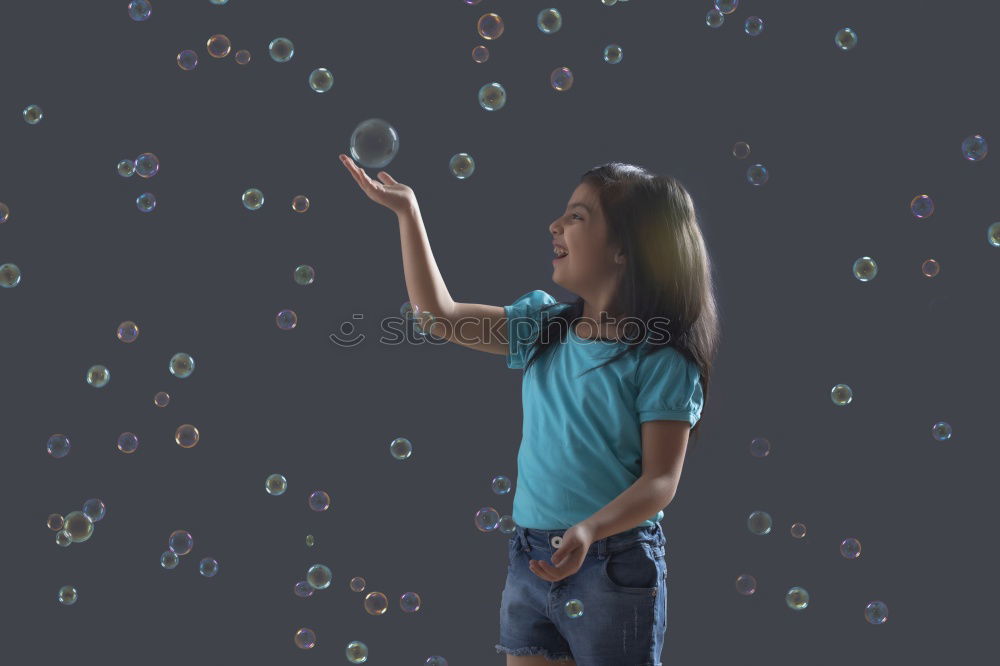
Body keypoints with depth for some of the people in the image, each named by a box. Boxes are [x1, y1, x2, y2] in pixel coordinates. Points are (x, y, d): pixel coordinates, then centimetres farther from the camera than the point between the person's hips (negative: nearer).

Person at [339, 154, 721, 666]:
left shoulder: (661, 359, -13)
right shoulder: (544, 326, 5)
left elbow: (661, 481, -15)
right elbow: (441, 314, 9)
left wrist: (589, 531, -32)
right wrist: (407, 212, 8)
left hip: (614, 567, -6)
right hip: (529, 558, 6)